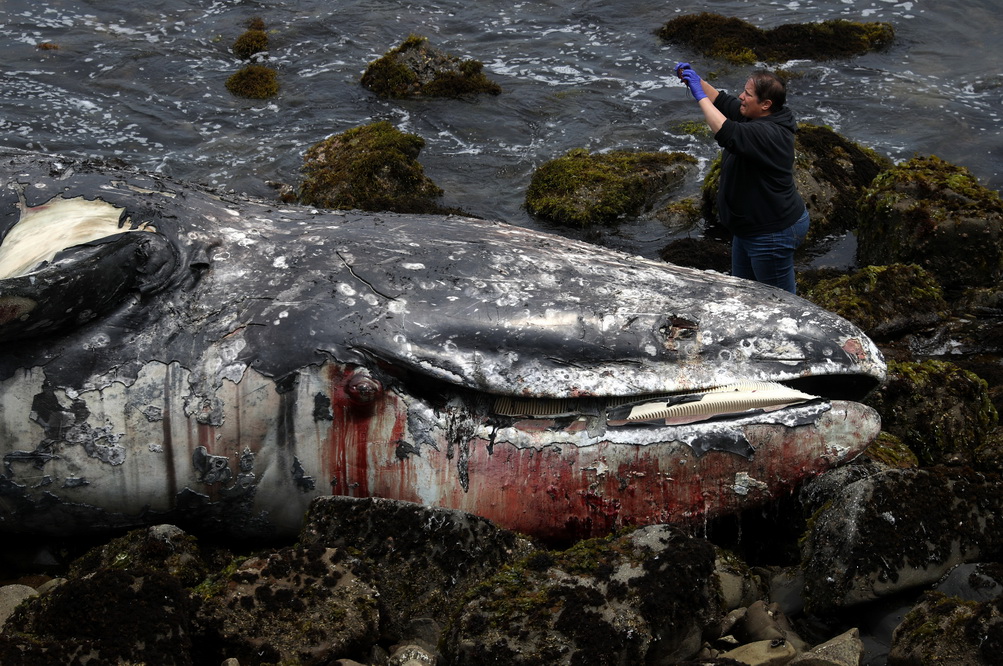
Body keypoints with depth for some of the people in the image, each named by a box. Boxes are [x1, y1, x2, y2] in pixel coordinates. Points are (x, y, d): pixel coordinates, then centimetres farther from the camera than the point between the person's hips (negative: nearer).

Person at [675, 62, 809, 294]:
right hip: (751, 226, 11)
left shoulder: (769, 134, -30)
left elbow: (727, 133, -44)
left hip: (773, 233, -11)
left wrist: (700, 95, -35)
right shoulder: (755, 118, 0)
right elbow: (721, 100, 11)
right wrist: (696, 80, -5)